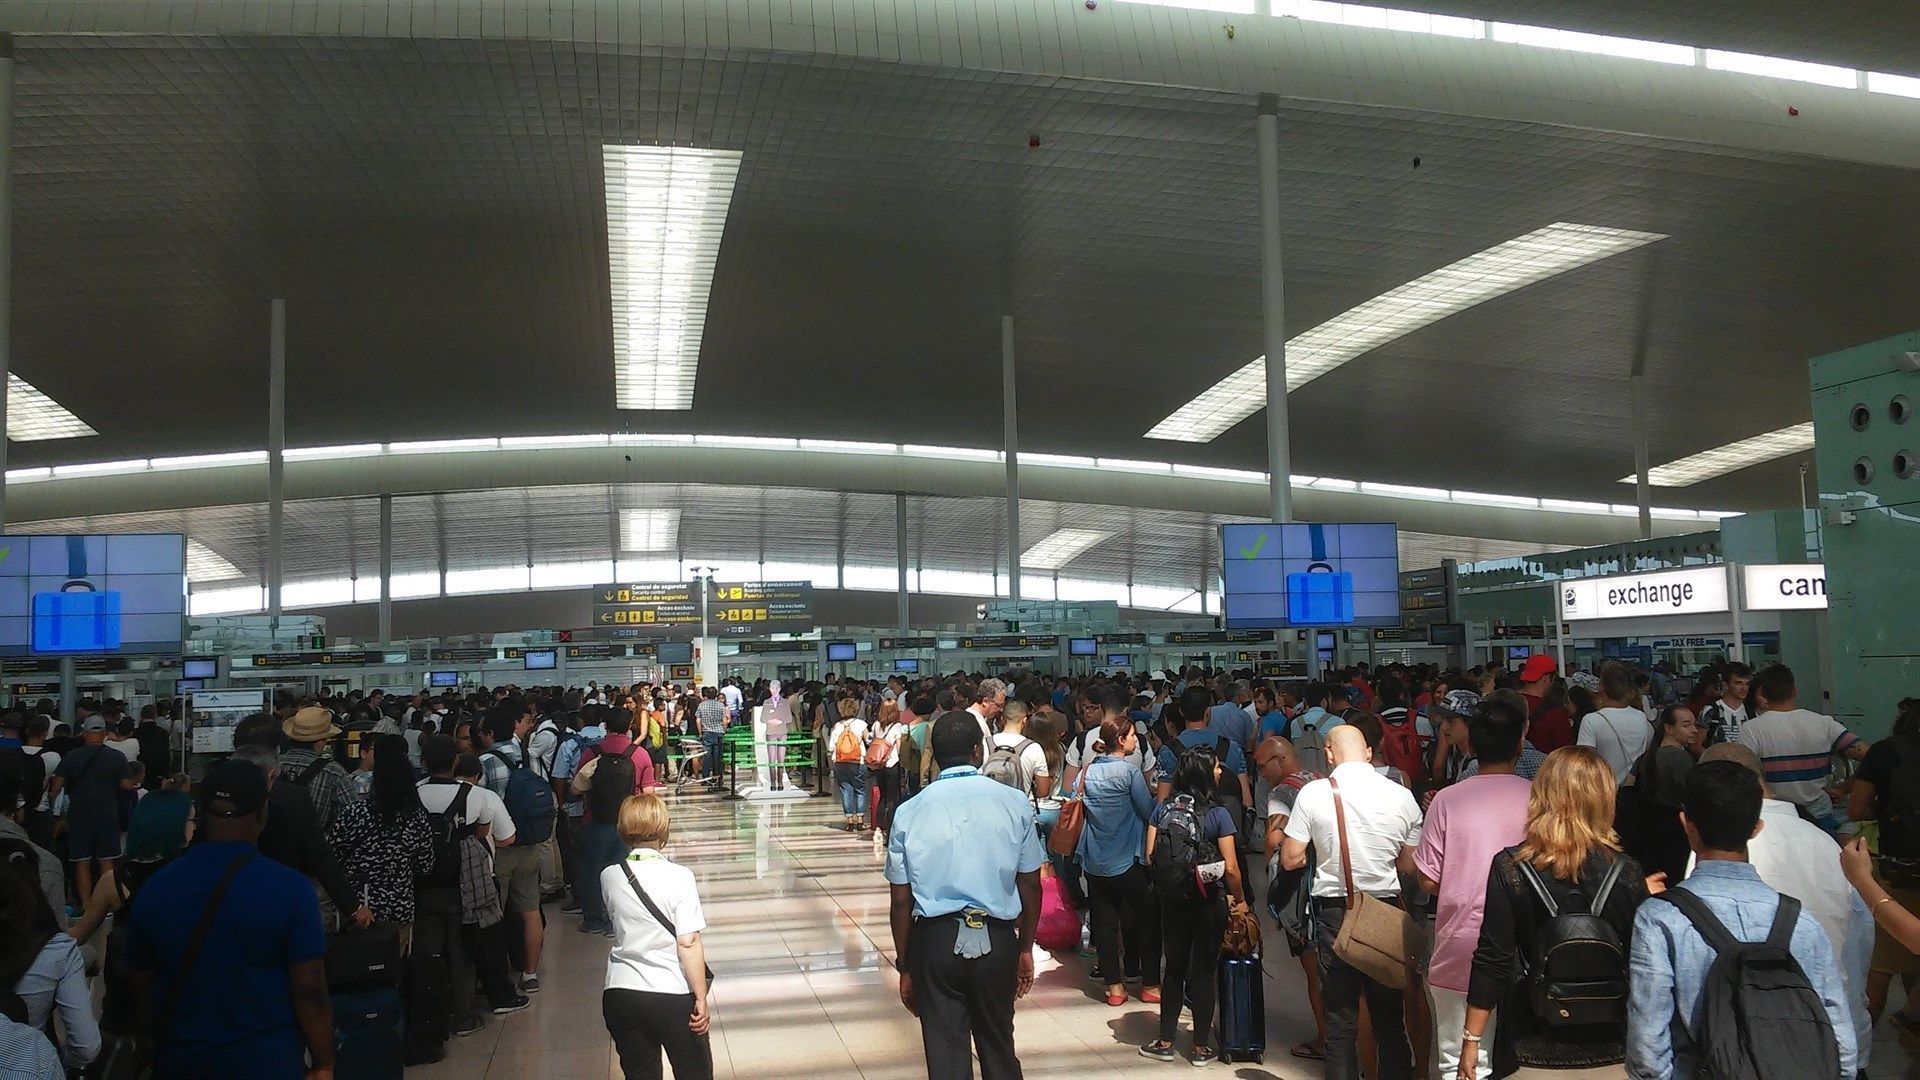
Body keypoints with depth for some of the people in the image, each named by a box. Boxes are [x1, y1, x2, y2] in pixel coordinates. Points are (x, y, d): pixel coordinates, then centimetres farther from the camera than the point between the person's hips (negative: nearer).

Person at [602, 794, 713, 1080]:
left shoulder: (609, 877, -2)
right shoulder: (678, 876, -13)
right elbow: (688, 943, -15)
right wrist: (701, 997, -9)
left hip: (620, 994, 3)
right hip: (673, 993, -3)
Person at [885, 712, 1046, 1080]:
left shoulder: (909, 812, -3)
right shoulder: (1015, 804, -3)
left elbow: (901, 901, -1)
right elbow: (1030, 885, 2)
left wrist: (904, 967, 9)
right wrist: (1026, 948, 15)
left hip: (934, 940, -1)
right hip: (996, 940, 1)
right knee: (999, 1050, 18)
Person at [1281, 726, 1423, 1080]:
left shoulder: (1313, 793, -9)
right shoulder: (1401, 796, -4)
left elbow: (1290, 859, -6)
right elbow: (1409, 865, 4)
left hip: (1334, 911, -1)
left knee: (1340, 1019, 8)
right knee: (1390, 1017, 15)